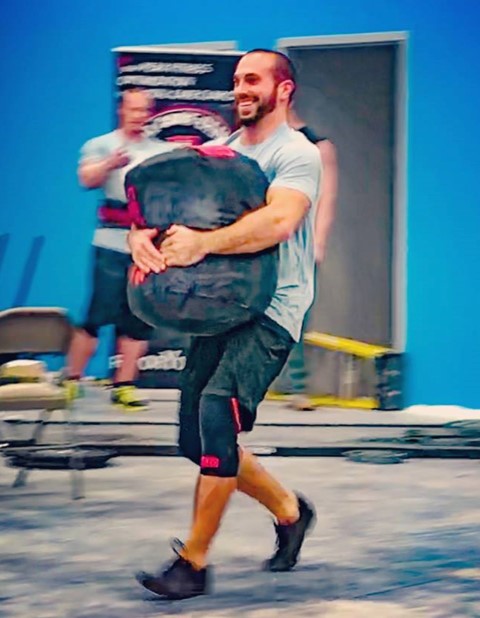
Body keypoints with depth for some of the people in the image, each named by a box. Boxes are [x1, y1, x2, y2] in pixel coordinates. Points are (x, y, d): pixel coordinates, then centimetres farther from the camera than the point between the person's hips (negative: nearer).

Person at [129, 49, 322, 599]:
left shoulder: (297, 154, -7)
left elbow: (279, 221, -25)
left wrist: (203, 243, -35)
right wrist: (143, 234, -16)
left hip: (271, 310, -8)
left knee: (217, 410, -25)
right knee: (199, 438, 7)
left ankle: (193, 561, -19)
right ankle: (289, 511, 31)